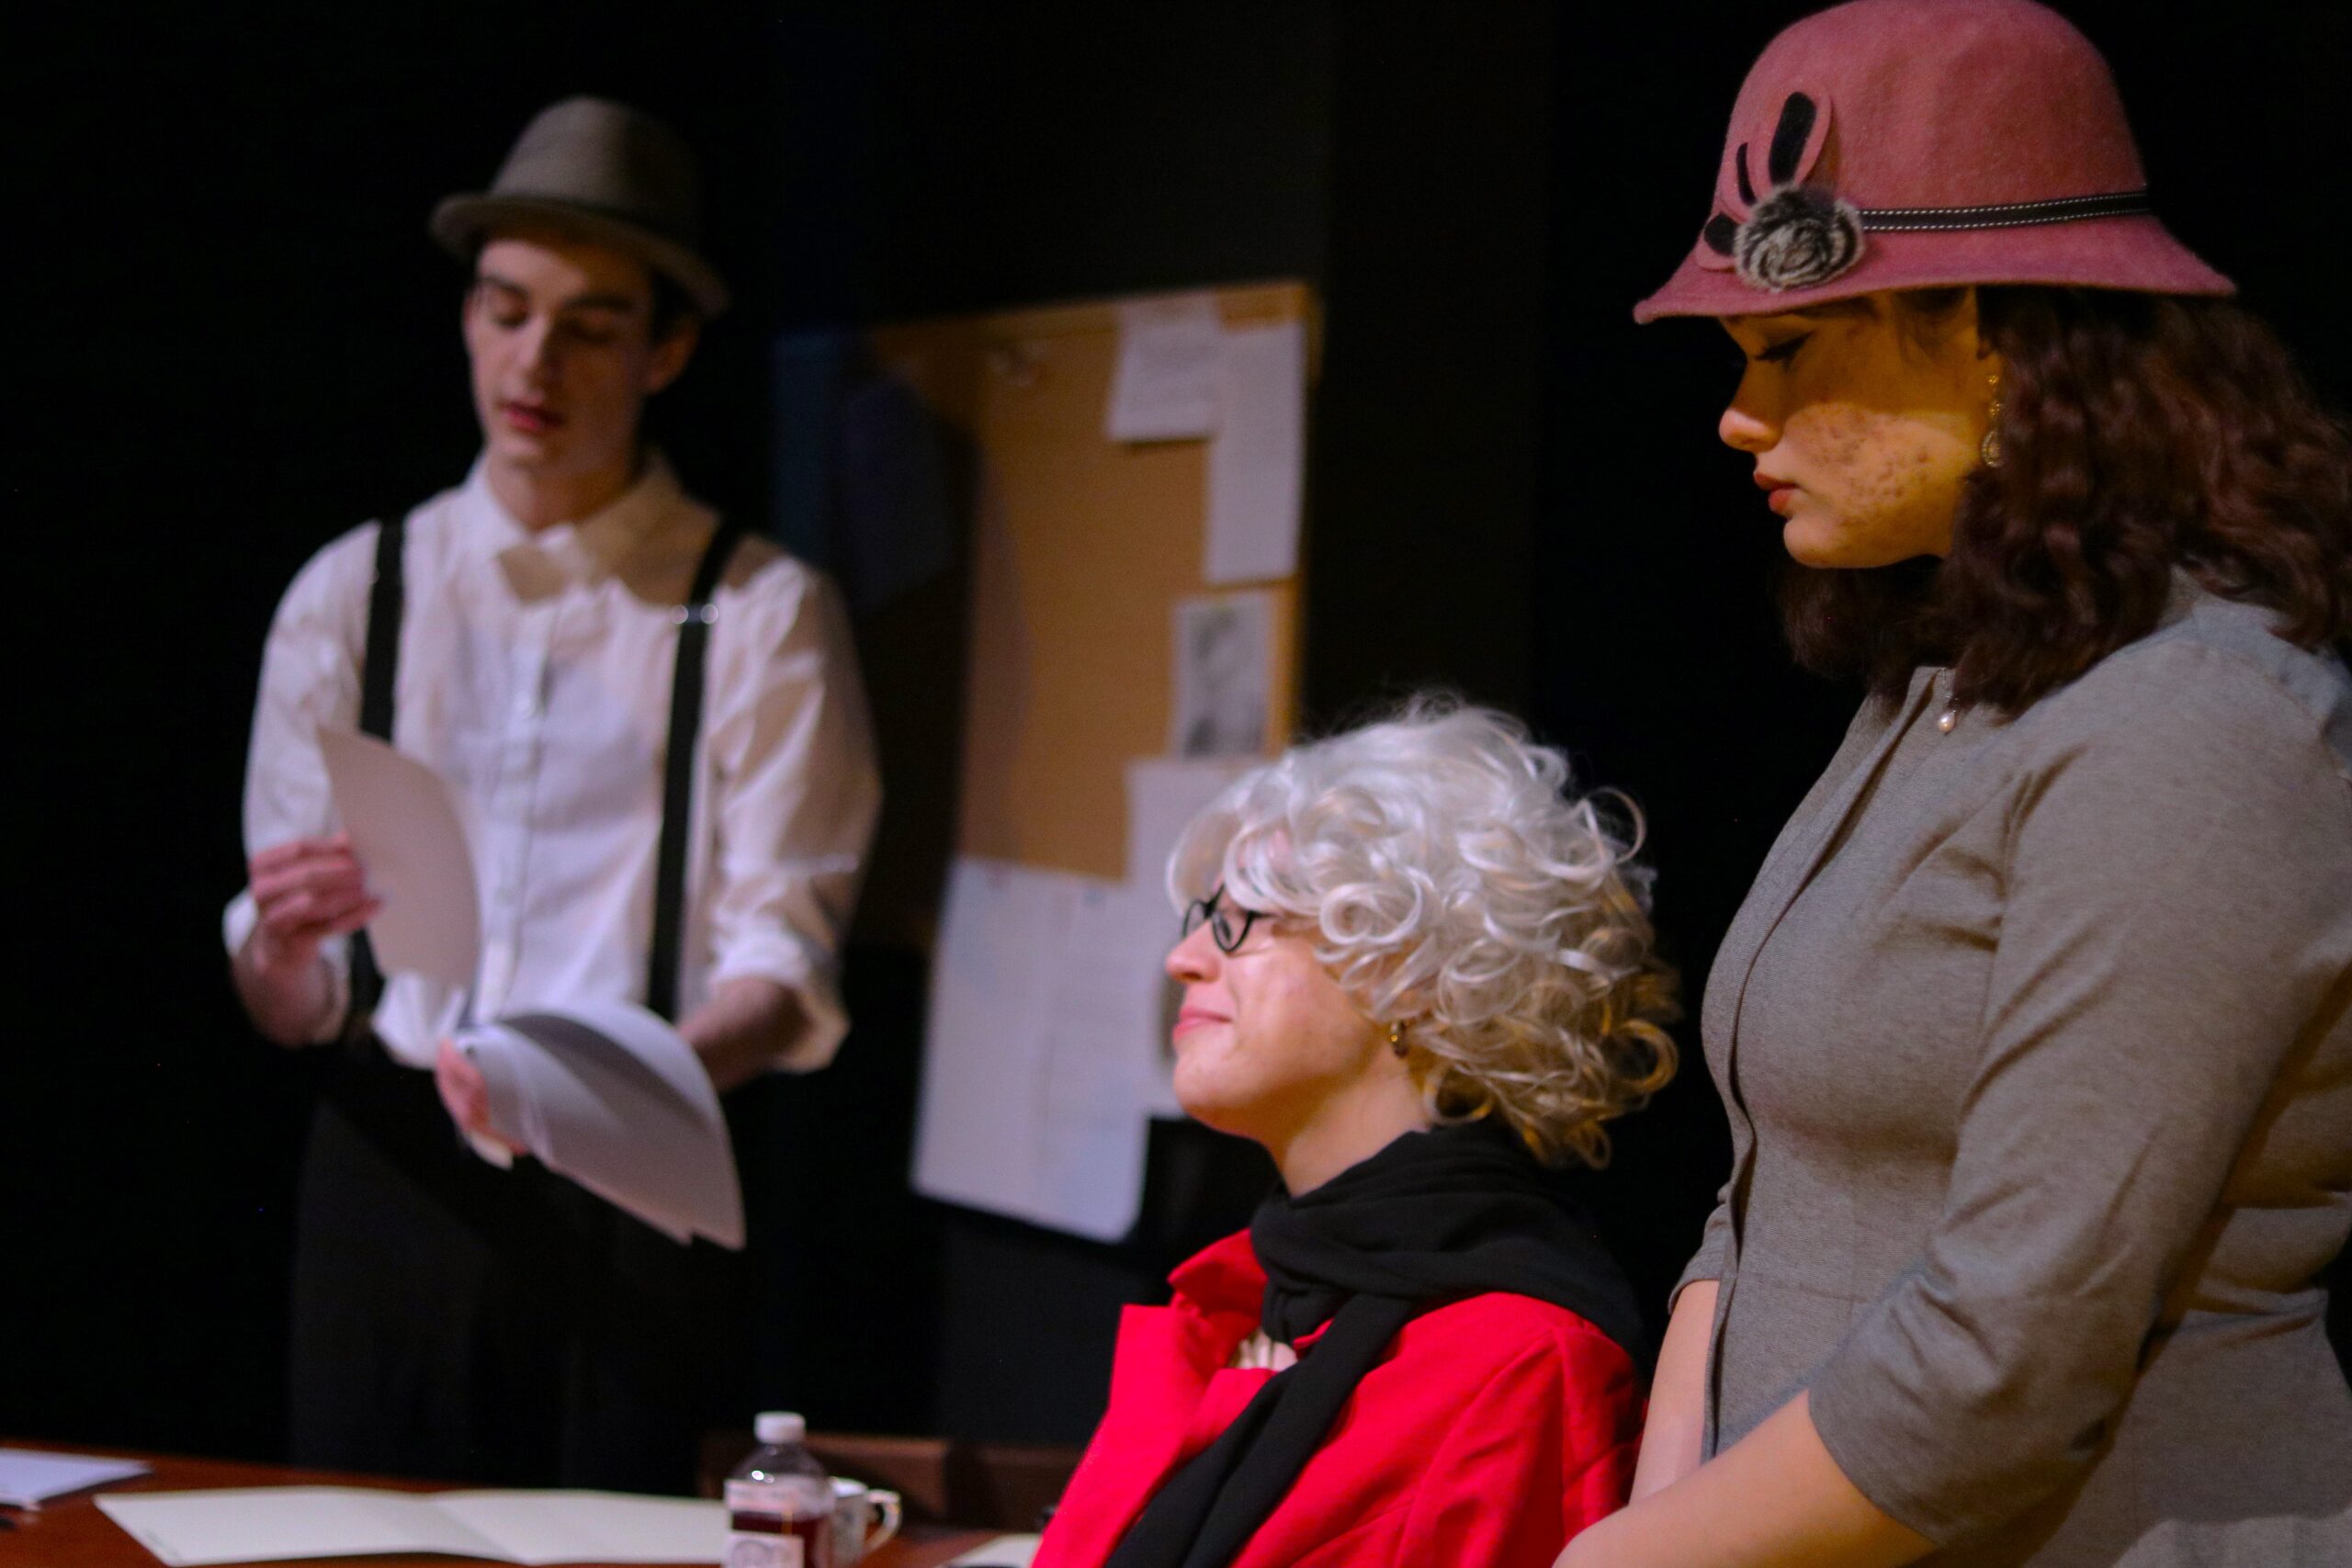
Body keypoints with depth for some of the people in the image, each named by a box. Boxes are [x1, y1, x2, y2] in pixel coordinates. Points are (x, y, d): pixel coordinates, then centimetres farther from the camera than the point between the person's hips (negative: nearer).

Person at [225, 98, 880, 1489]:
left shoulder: (759, 614, 1)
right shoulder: (352, 594, 10)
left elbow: (782, 975, -6)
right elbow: (288, 1006, 7)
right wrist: (283, 949, -17)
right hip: (389, 1167, 2)